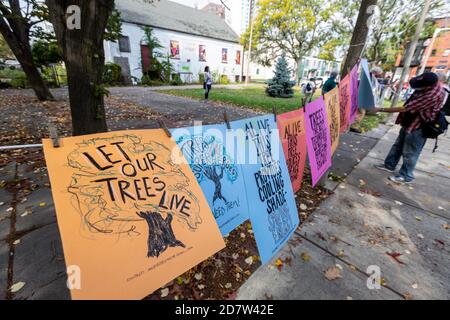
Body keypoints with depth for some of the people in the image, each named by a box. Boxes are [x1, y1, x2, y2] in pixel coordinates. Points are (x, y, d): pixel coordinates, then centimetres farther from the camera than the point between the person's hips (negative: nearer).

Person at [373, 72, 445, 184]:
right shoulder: (430, 84, -4)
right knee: (398, 145, 19)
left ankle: (405, 176, 18)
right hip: (410, 122, 10)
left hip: (419, 127, -10)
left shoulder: (432, 95, -34)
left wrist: (381, 109, -28)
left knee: (410, 153, 3)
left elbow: (405, 108, -31)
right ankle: (389, 165, 34)